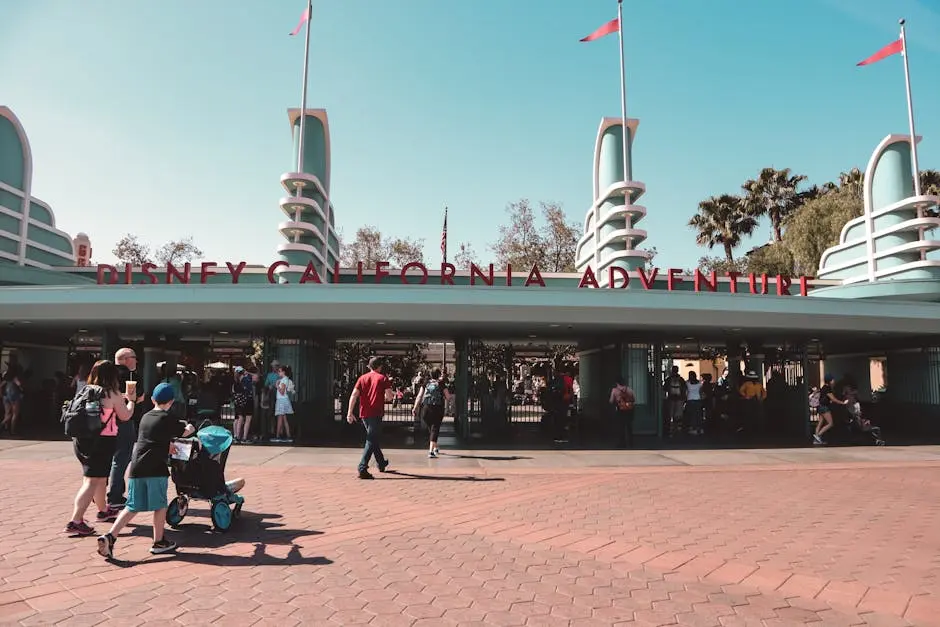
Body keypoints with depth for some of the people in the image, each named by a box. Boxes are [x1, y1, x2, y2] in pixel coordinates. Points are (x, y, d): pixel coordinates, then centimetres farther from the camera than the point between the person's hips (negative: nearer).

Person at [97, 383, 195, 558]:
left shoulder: (145, 417, 15)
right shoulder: (167, 419, -3)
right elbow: (184, 432, 10)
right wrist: (189, 428, 32)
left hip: (136, 467, 6)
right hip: (155, 468, -6)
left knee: (132, 507, 13)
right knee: (160, 505, 7)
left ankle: (109, 537, 0)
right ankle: (158, 543, 15)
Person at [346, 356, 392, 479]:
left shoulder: (362, 378, 10)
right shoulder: (382, 378, -1)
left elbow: (354, 395, 0)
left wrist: (350, 412, -1)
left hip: (364, 414, 6)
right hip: (376, 414, -6)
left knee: (373, 438, 21)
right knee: (371, 441, -5)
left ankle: (381, 463, 38)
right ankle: (362, 468, -16)